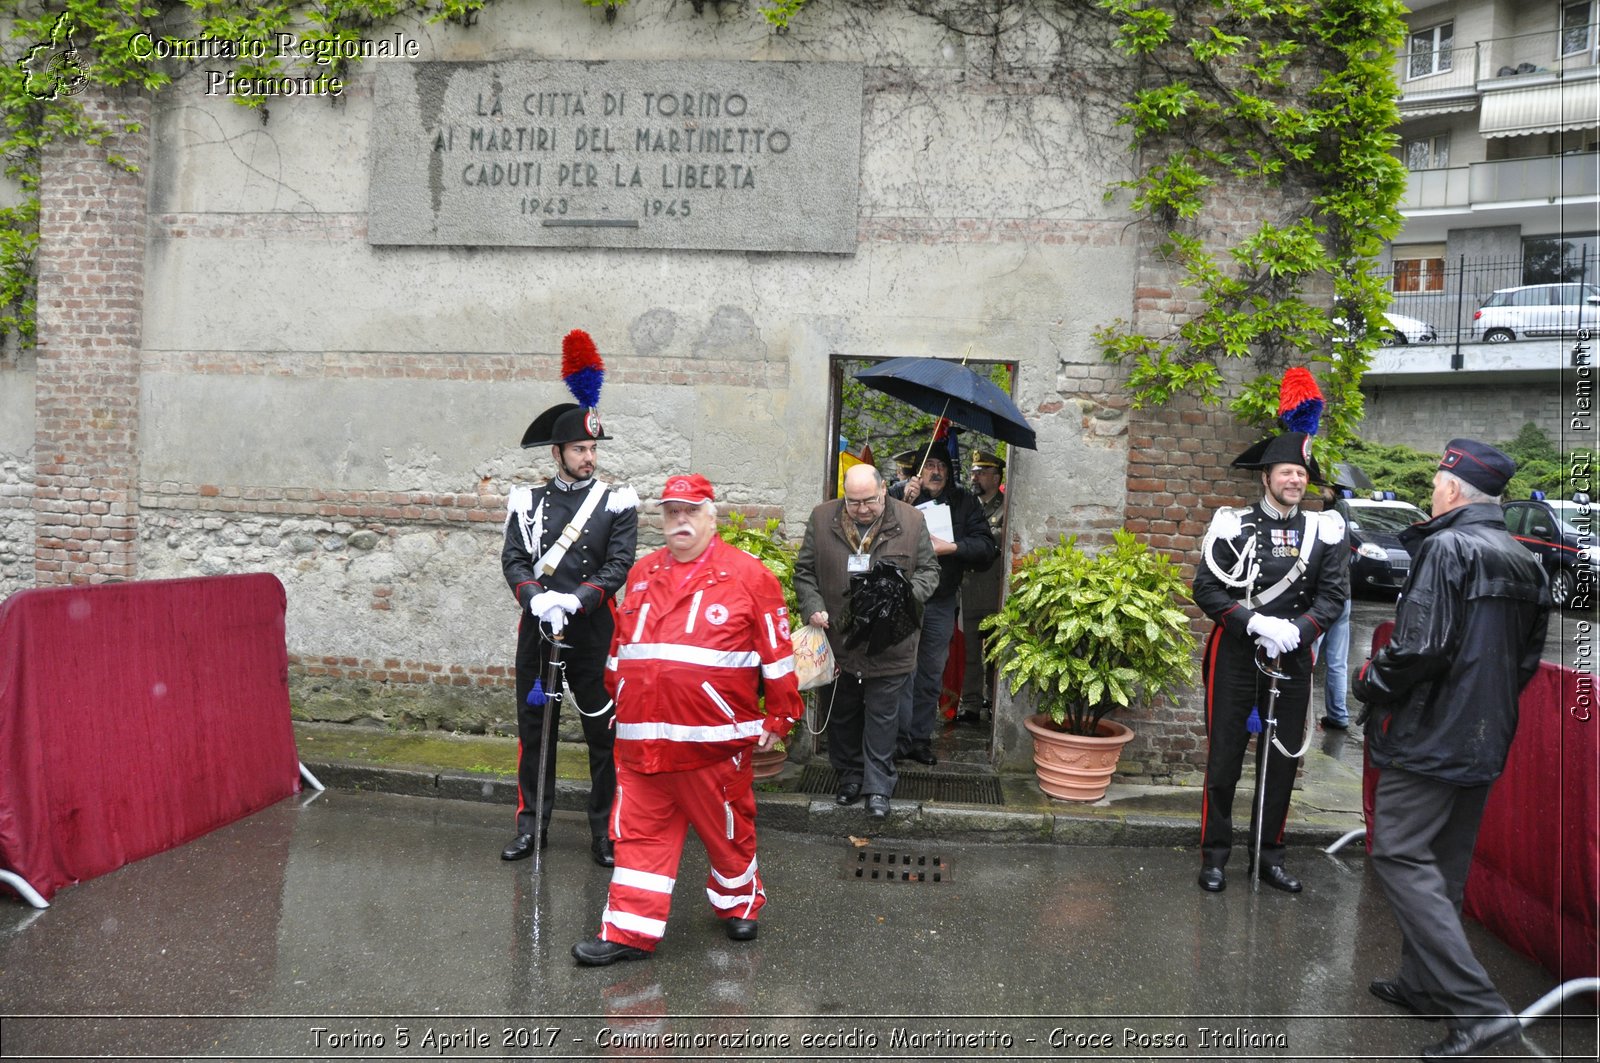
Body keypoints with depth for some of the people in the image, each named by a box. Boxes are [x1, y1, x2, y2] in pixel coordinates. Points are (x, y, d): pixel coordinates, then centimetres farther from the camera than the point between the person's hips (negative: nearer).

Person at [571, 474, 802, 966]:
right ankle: (629, 932, 16)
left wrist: (780, 718, -2)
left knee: (727, 828, 12)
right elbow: (620, 647, 21)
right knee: (639, 834, 7)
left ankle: (739, 903, 36)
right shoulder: (642, 574, 12)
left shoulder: (748, 576, -4)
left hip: (714, 740, -4)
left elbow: (777, 653, -3)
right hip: (640, 740, 4)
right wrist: (621, 704, 22)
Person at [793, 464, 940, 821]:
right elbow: (804, 571, 4)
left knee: (882, 717, 6)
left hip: (888, 644, -2)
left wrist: (909, 591, -16)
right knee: (842, 715, 16)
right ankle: (849, 777, 33)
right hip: (837, 641, 2)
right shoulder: (822, 519, -2)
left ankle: (878, 788, 16)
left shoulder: (910, 521, -4)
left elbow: (929, 570, 3)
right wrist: (813, 606, -12)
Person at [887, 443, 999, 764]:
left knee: (932, 676, 11)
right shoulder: (898, 493, -2)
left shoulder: (963, 501, 2)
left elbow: (987, 545, -4)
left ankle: (921, 738, 22)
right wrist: (903, 501, -21)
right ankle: (901, 737, 10)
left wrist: (950, 547, -17)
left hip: (942, 603, 2)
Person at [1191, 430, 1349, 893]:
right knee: (1224, 758, 3)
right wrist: (1255, 623, -19)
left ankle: (1269, 855, 23)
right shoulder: (1233, 525, -4)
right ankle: (1214, 855, 14)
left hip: (1293, 659, 3)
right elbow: (1206, 586, -7)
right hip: (1235, 656, -2)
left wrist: (1296, 629, -16)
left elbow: (1334, 595, 0)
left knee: (1282, 760, 10)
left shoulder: (1324, 532, 3)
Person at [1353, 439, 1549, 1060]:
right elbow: (1528, 658, 19)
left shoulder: (1448, 548, -16)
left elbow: (1421, 647, -24)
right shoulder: (1525, 562, 12)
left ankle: (1477, 1005, -11)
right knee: (1445, 862, 17)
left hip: (1430, 737, -9)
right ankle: (1422, 984, 29)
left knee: (1401, 856, -6)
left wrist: (1370, 682, -7)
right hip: (1487, 742, 9)